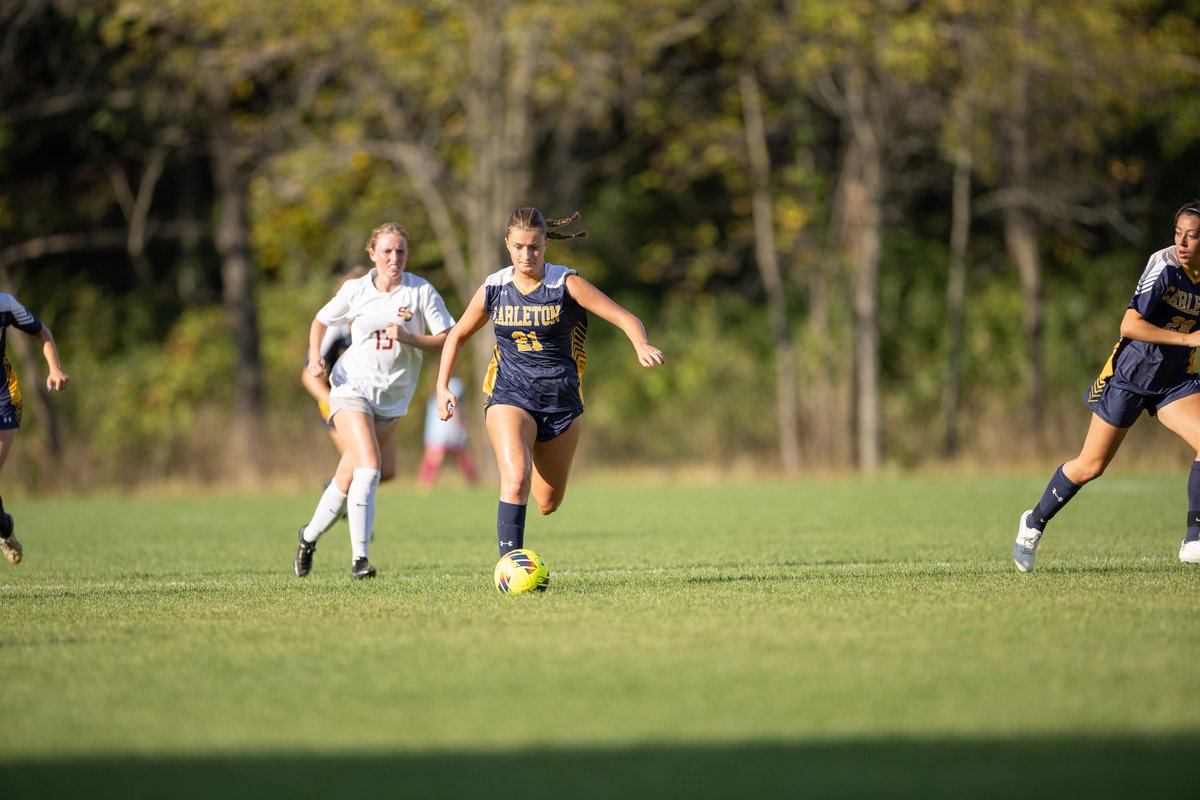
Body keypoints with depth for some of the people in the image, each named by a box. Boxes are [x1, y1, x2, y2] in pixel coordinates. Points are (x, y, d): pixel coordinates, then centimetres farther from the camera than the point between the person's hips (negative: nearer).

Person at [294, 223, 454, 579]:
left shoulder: (422, 291, -5)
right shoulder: (355, 290, -3)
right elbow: (321, 321, 13)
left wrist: (408, 338, -21)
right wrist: (316, 356, -5)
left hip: (391, 399, 2)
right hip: (352, 388, -2)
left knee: (348, 479, 9)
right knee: (369, 468, -22)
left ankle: (310, 536, 33)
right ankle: (359, 557, -21)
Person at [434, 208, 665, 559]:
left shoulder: (567, 285, -8)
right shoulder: (494, 289, -1)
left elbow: (626, 319, -14)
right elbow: (458, 335, 15)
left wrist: (642, 347, -35)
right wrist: (442, 388, 7)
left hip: (560, 399, 1)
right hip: (510, 395, -1)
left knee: (547, 504, 12)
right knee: (516, 480, -28)